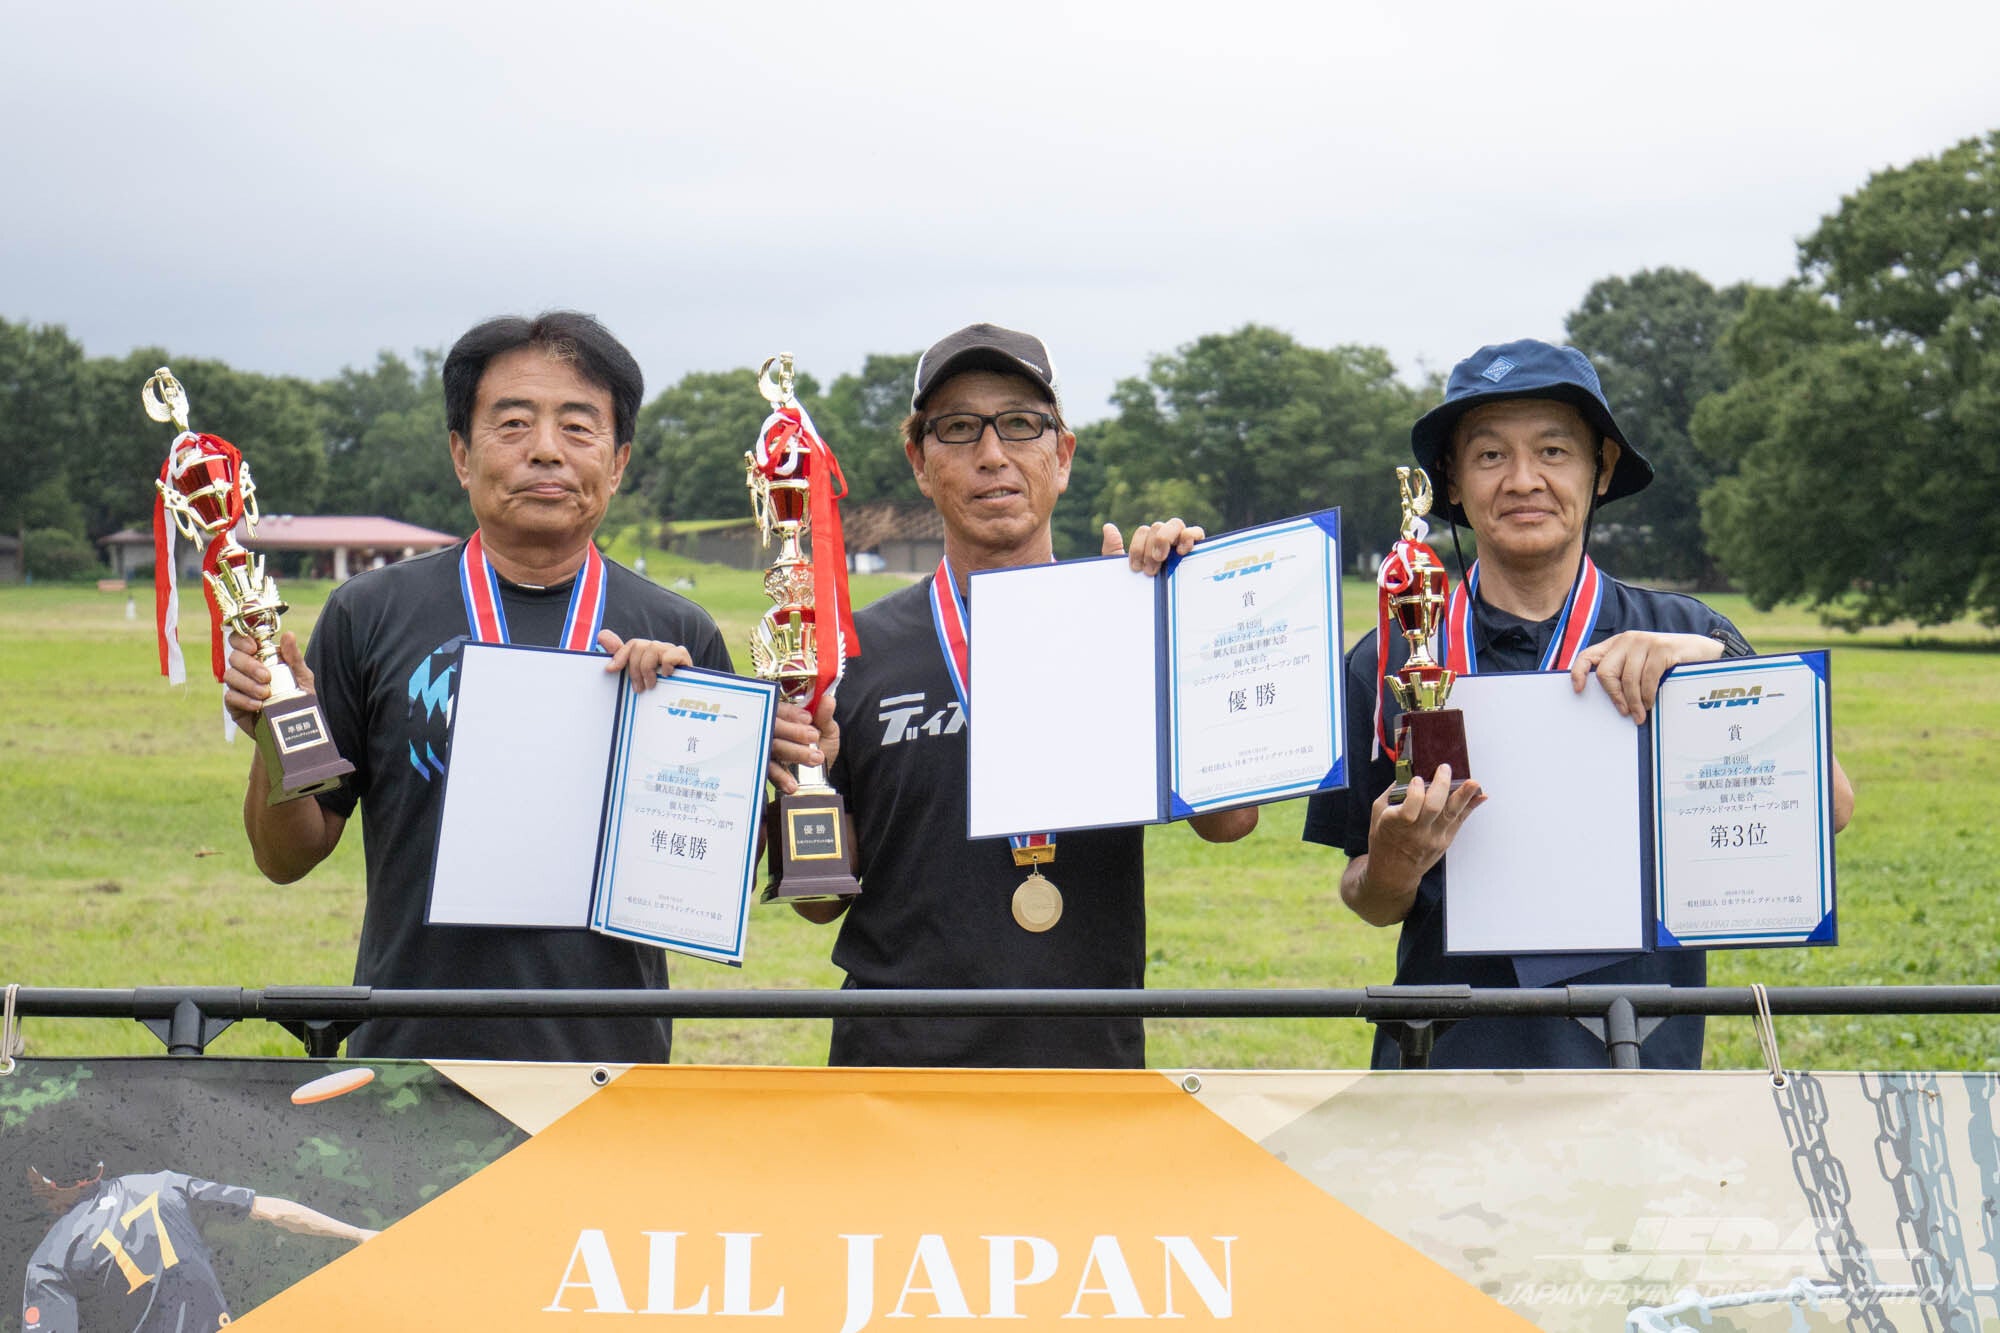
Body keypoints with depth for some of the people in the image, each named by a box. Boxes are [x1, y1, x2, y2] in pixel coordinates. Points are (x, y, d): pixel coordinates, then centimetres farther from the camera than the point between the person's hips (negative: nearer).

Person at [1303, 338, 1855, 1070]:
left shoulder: (1684, 637, 7)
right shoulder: (1389, 661, 7)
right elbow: (1367, 900, 11)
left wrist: (1712, 661, -17)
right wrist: (1390, 873, -11)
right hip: (1448, 1052, 0)